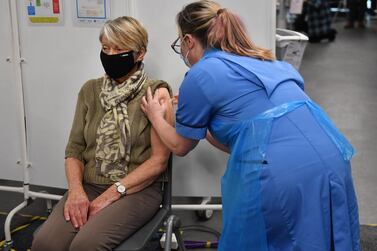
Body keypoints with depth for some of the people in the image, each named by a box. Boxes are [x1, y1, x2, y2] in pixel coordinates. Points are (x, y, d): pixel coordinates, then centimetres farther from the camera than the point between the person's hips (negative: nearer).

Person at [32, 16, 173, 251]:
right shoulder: (90, 90, 10)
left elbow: (159, 160, -9)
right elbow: (74, 149, 8)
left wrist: (113, 193, -16)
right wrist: (76, 188, -11)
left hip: (138, 190, -4)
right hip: (89, 186, 4)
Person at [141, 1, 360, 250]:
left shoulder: (200, 75, 5)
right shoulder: (259, 61, 25)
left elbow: (181, 146, 19)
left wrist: (156, 117, 37)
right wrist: (191, 109, 43)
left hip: (281, 173, -7)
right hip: (331, 160, 8)